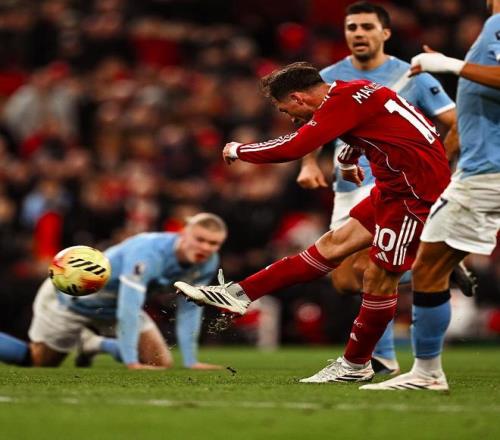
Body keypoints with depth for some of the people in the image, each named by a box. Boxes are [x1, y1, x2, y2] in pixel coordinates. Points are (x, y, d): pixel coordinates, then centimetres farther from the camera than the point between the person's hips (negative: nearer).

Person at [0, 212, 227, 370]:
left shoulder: (207, 263, -17)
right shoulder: (148, 251, -40)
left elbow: (189, 310, -6)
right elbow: (128, 308, -43)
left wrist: (191, 361, -9)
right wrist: (132, 362, -44)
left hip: (114, 305, 7)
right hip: (71, 298, -7)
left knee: (161, 363, 1)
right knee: (39, 362, 4)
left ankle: (95, 344, 21)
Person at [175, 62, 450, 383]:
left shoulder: (344, 100, -17)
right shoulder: (353, 95, 12)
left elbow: (293, 148, -22)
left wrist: (238, 150, -8)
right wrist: (348, 161, 54)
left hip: (417, 191, -10)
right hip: (394, 187, 10)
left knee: (379, 277, -4)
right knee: (335, 244, 8)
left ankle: (356, 365, 8)